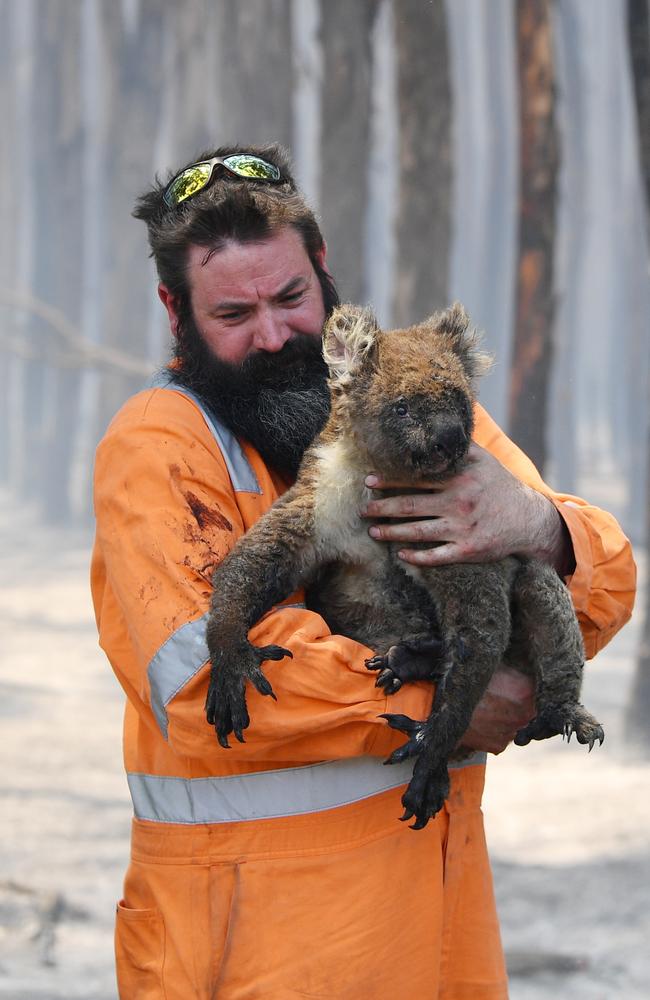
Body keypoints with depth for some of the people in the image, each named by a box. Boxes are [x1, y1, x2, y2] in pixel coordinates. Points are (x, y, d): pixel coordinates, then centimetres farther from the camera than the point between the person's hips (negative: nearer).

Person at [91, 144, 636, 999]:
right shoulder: (154, 447, -8)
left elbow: (607, 591, 4)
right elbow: (201, 673, -23)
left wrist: (541, 529, -20)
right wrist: (435, 703, -19)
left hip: (439, 868, 5)